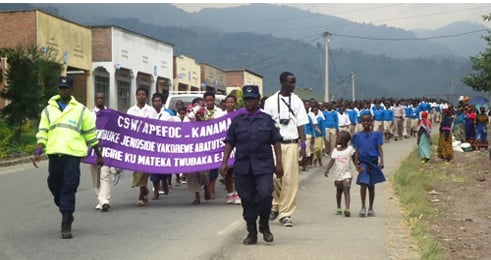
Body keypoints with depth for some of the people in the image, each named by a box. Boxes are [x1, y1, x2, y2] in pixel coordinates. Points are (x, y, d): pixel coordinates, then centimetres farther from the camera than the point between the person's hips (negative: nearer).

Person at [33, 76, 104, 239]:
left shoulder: (81, 110, 7)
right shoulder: (48, 110, 13)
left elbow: (91, 135, 11)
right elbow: (42, 134, 11)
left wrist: (99, 156, 14)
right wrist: (38, 152, -3)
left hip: (73, 154, -3)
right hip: (54, 154, 3)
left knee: (68, 189, -8)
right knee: (54, 186, 9)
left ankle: (66, 226, -5)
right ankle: (67, 212, 33)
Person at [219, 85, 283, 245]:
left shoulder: (267, 119, 8)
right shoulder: (237, 121, 9)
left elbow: (276, 142, 8)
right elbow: (229, 143, 9)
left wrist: (279, 163, 1)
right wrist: (224, 163, 1)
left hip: (264, 165, -1)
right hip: (243, 166, 1)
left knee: (265, 194, -16)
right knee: (247, 199, 4)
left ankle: (264, 225, 8)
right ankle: (252, 233, 15)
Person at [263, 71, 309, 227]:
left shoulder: (297, 101, 9)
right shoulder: (270, 101, 5)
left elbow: (300, 124, 7)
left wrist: (303, 144, -2)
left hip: (291, 144, 1)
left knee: (290, 179, -4)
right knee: (273, 176, -7)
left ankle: (286, 213, 3)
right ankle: (276, 204, 19)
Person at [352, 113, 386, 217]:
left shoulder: (376, 134, 4)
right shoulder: (358, 136, 6)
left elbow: (379, 148, 0)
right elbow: (357, 150, 5)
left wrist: (381, 160, -12)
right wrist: (356, 163, -4)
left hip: (373, 162, 0)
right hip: (363, 162, 0)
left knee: (371, 186, 8)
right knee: (363, 184, -14)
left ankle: (370, 209, 18)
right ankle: (363, 207, -8)